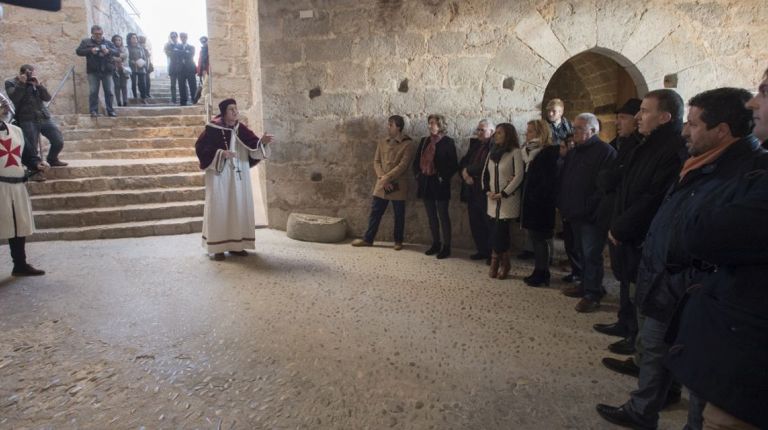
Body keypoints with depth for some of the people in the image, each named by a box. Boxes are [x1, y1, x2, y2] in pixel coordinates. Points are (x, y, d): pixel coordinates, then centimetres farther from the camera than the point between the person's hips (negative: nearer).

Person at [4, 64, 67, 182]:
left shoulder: (35, 82, 17)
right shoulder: (10, 83, 6)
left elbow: (47, 97, 4)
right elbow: (14, 98, -13)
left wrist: (38, 84, -8)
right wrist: (21, 83, -14)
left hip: (44, 117, 4)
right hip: (27, 120, -4)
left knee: (59, 141, -1)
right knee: (31, 147, -8)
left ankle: (52, 159, 26)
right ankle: (35, 170, 8)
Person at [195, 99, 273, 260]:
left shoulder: (241, 129, 5)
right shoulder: (212, 129, -7)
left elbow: (253, 144, -2)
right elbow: (200, 147, -9)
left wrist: (262, 141, -24)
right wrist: (220, 153, -21)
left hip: (238, 175, 5)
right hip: (219, 174, -5)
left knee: (239, 207, 6)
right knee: (219, 207, -3)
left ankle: (236, 245, 15)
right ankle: (218, 247, 2)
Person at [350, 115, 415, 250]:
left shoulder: (408, 144, -7)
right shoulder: (382, 143, 10)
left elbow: (403, 165, -14)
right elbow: (376, 161, 6)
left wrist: (387, 177, -18)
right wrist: (382, 178, -10)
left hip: (398, 185, -4)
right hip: (381, 184, 5)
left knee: (399, 215, 6)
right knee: (375, 213, 9)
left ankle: (398, 241, 20)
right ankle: (368, 239, 19)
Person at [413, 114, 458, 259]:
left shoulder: (448, 142, -7)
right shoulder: (424, 141, 10)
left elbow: (454, 165, -9)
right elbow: (417, 161, 15)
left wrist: (443, 177, -14)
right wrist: (418, 175, 3)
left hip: (440, 185, -6)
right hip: (426, 183, 6)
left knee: (443, 216, 0)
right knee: (431, 216, 12)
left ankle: (446, 246, 8)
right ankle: (436, 243, 23)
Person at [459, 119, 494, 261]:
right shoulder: (475, 145, 15)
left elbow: (485, 166, -19)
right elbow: (463, 163, 12)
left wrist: (468, 170, -8)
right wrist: (466, 174, -8)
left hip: (485, 192, -7)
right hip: (472, 190, 7)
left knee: (489, 224, 1)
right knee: (475, 223, 12)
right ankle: (482, 251, 24)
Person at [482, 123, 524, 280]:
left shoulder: (515, 152, -7)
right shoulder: (492, 152, 13)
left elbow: (519, 176, -13)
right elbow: (485, 173, 15)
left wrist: (503, 194, -15)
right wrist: (487, 191, -1)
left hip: (508, 199, -6)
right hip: (493, 199, 6)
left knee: (500, 232, -7)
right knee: (495, 232, 3)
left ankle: (497, 262, 10)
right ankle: (502, 262, 12)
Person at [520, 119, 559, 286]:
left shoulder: (548, 153, -14)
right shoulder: (532, 152, 12)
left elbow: (548, 182, -19)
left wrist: (533, 198, -16)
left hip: (541, 206, -8)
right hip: (532, 204, 8)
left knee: (540, 239, 1)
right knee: (537, 239, 13)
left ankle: (541, 274, 10)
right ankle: (540, 272, 21)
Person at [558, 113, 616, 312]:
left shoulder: (605, 152, -12)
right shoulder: (573, 153, 16)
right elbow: (564, 181, 19)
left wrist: (589, 208, -21)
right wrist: (564, 205, 10)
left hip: (592, 216, -8)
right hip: (575, 214, 8)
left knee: (591, 254, -4)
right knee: (582, 251, 17)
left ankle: (592, 294, 6)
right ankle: (586, 284, 30)